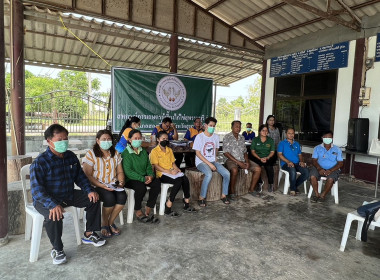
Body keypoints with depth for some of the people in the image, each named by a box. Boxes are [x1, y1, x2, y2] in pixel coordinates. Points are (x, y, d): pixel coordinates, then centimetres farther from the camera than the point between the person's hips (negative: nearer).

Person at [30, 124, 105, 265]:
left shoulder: (71, 156, 1)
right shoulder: (40, 162, -19)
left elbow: (80, 176, 9)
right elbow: (37, 190, -24)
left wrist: (90, 190, -7)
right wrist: (53, 205, -40)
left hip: (69, 195, 7)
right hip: (46, 199, -6)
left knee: (94, 199, -3)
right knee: (54, 215, -36)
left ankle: (89, 234, 12)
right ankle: (57, 249, -10)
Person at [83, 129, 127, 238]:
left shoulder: (115, 154, 11)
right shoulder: (91, 154, -4)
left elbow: (120, 172, 13)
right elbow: (87, 175, -10)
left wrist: (120, 182, -8)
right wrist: (103, 186, -20)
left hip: (113, 184, 4)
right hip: (97, 185, -4)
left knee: (122, 196, -25)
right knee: (110, 197, -31)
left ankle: (110, 222, -3)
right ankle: (104, 224, -3)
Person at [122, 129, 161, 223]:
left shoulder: (143, 151, 14)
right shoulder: (126, 153, -8)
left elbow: (148, 166, 13)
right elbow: (128, 171, -17)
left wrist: (150, 175, -9)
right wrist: (143, 178, -22)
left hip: (144, 177, 6)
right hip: (130, 179, -6)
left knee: (157, 182, -20)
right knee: (141, 187, -34)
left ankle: (148, 211, -10)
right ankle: (138, 211, -8)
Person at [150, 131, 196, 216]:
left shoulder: (170, 150, 19)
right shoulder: (154, 151, -3)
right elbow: (156, 166, -10)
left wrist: (177, 169, -2)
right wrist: (169, 171, -17)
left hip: (172, 172, 6)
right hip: (162, 174, -6)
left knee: (185, 179, -22)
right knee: (179, 181, -30)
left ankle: (187, 203, -11)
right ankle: (168, 208, -24)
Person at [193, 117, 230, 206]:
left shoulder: (216, 137, 7)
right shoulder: (200, 137, -9)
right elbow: (198, 153, -12)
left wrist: (215, 160, 4)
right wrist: (209, 164, -18)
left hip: (213, 161, 5)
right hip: (201, 162, -5)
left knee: (227, 173, -17)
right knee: (209, 174, -35)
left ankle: (224, 195, 3)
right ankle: (201, 198, -18)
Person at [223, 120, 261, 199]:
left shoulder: (242, 137, 14)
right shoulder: (227, 137, -5)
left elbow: (245, 152, 16)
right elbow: (226, 153, -12)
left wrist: (247, 161, -4)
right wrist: (238, 162, -17)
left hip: (242, 160, 6)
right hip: (231, 160, -6)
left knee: (258, 169, -11)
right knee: (234, 170, -38)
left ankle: (251, 189, 4)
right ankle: (232, 192, -18)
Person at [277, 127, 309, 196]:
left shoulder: (297, 144, 25)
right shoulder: (282, 143, 9)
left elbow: (300, 154, 23)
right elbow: (279, 154, -3)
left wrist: (301, 161, 0)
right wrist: (288, 162, -17)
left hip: (297, 163, 5)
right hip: (286, 164, -5)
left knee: (306, 172, -24)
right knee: (293, 170, -37)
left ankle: (295, 185, -1)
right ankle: (292, 188, -14)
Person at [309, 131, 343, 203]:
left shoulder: (337, 150, 6)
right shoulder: (317, 148, 7)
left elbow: (340, 163, -1)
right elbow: (314, 160, 0)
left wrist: (330, 170, -18)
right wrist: (319, 169, -20)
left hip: (332, 169, -1)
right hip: (319, 168, 1)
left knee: (330, 179, -33)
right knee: (312, 176, -29)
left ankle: (323, 195, -17)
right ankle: (317, 194, -15)